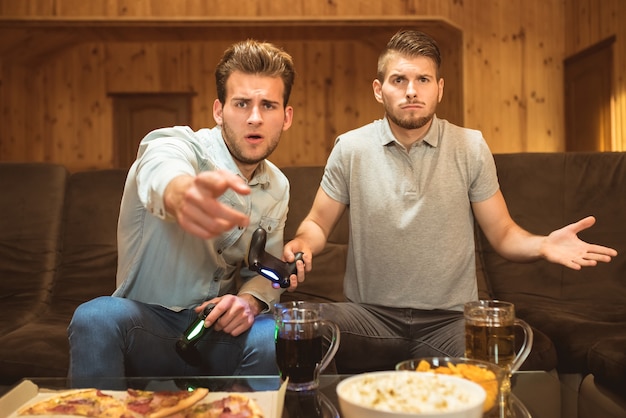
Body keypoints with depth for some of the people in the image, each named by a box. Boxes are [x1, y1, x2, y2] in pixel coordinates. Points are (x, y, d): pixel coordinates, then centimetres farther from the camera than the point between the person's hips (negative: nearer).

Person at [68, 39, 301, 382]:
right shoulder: (178, 145, -15)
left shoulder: (277, 188, 3)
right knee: (98, 316, -35)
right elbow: (161, 174, -41)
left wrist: (251, 300, -14)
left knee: (270, 337, -30)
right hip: (148, 325, -3)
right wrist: (182, 192, -67)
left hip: (218, 327, 3)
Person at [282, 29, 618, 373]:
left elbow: (502, 233, 5)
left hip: (450, 318, 0)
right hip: (371, 314, 1)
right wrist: (302, 244, -15)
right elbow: (317, 224, 8)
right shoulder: (349, 148, 0)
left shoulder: (471, 147, 1)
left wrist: (543, 245, -16)